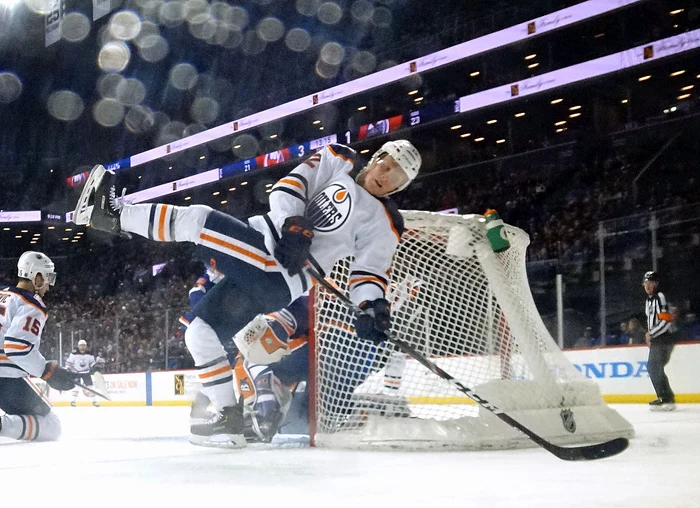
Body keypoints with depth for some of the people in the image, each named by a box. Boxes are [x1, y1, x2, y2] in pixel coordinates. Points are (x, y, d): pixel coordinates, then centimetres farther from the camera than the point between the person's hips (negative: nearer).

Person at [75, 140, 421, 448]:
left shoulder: (384, 225, 5)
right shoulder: (337, 161, 13)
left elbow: (370, 271, 2)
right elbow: (289, 187, 3)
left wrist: (374, 308, -18)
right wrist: (295, 224, -16)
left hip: (279, 279, -6)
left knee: (197, 220, -19)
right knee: (200, 333, 5)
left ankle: (116, 216, -3)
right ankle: (229, 419, 7)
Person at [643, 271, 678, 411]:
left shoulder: (660, 297, -14)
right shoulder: (649, 299, 18)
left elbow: (666, 321, -22)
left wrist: (651, 333, -16)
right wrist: (650, 336, 18)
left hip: (666, 338, -10)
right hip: (656, 339, 10)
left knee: (656, 367, -16)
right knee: (651, 367, 12)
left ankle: (668, 399, -15)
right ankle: (662, 396, 19)